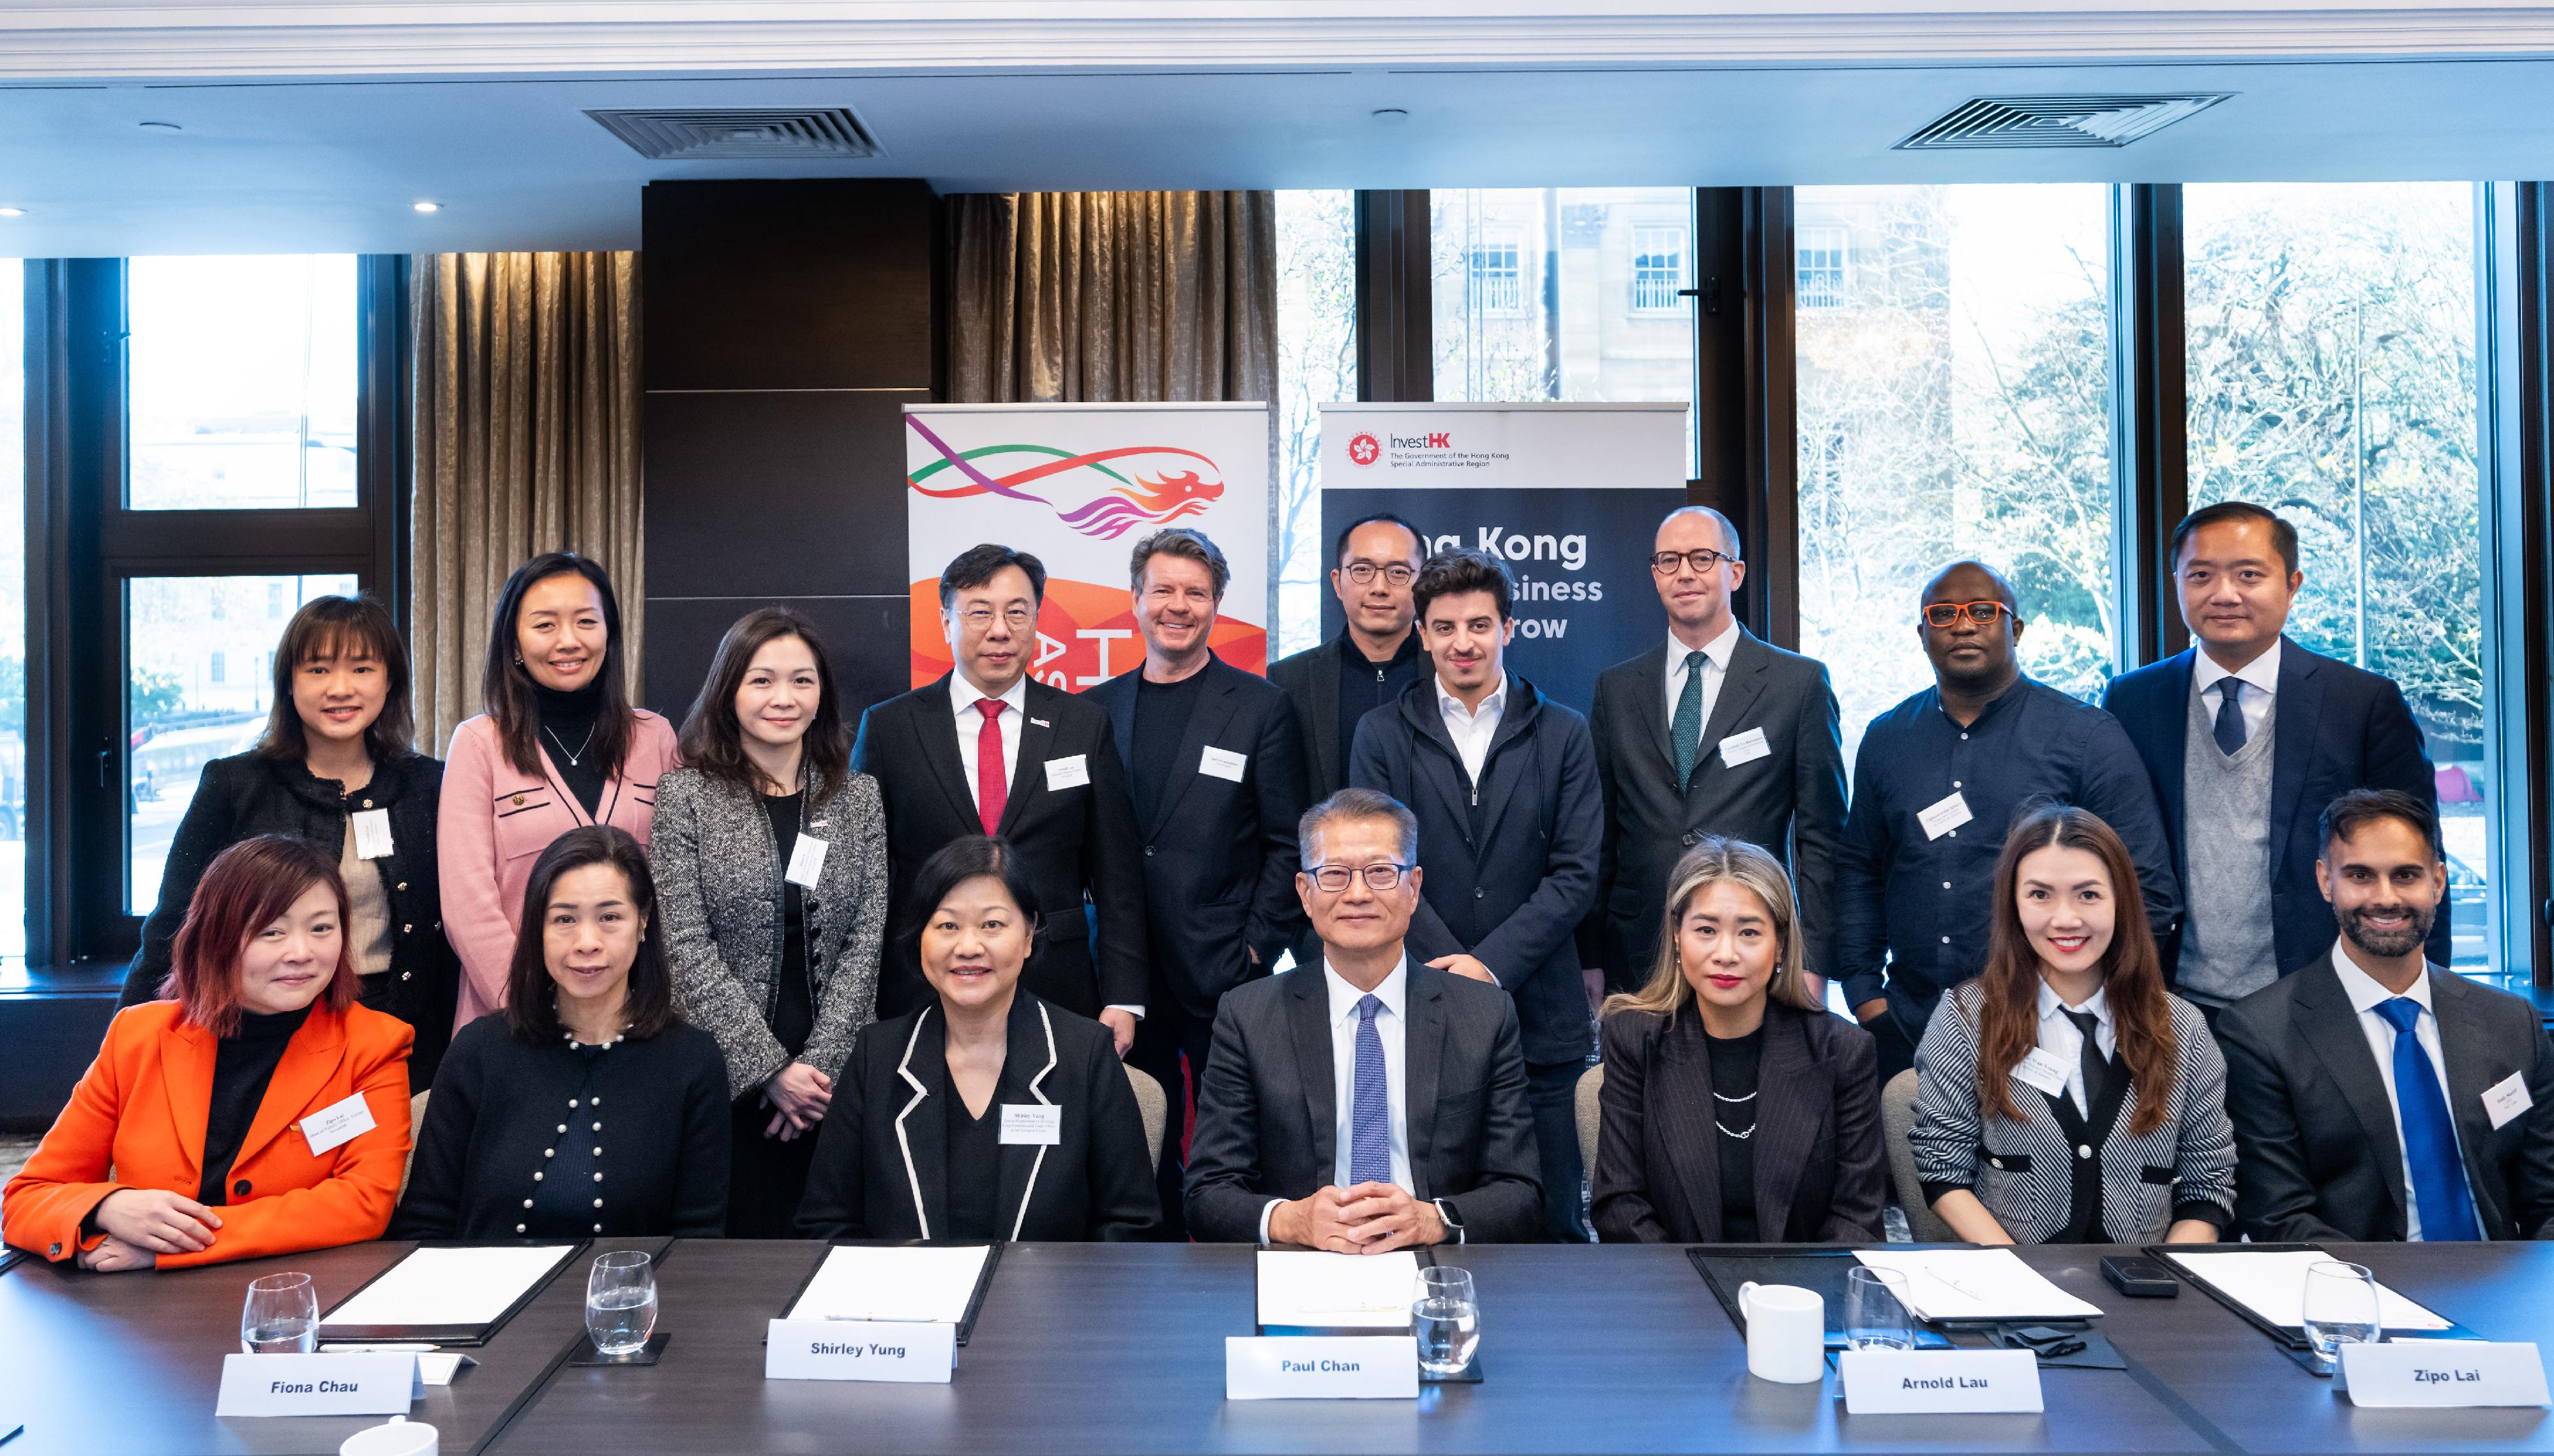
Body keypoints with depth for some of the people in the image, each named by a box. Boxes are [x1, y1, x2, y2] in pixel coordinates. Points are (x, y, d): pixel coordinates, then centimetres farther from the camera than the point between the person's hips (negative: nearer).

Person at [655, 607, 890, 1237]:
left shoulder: (858, 796, 6)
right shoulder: (686, 794, -2)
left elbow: (867, 937, 1)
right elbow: (688, 948, -7)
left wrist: (819, 1061, -9)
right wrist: (771, 1069, -12)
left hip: (833, 1071, 2)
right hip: (726, 1069, -2)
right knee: (744, 1226, 3)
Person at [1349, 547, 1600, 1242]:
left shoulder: (1562, 734, 7)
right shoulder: (1382, 733, 6)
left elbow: (1577, 874, 0)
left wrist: (1491, 965, -11)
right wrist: (1455, 975, -11)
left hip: (1541, 1017, 1)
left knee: (1554, 1224, 5)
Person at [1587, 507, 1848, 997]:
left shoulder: (1801, 682, 2)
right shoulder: (1616, 689, 10)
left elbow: (1821, 840, 1)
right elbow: (1600, 840, 10)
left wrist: (1812, 967, -5)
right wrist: (1590, 964, 5)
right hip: (1636, 966, 2)